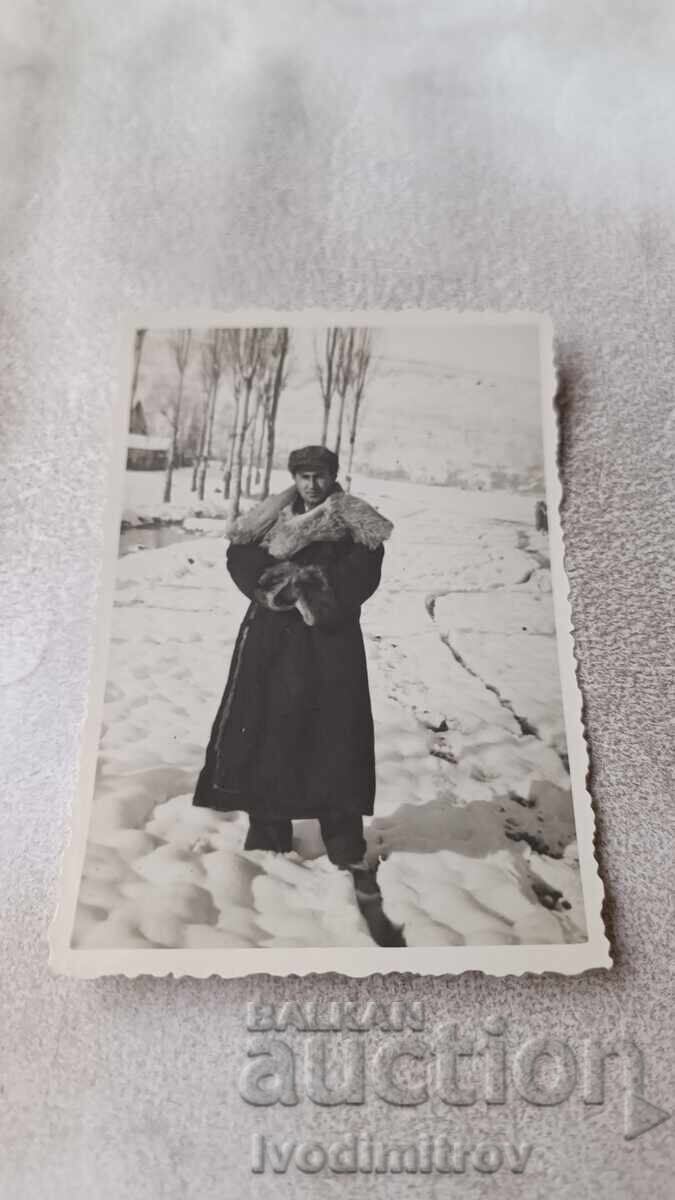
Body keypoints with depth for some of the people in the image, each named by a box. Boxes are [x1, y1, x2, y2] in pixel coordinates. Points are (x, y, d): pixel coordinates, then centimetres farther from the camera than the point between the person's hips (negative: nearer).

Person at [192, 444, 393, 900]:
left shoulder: (355, 522, 5)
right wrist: (283, 586, -14)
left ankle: (348, 851, 7)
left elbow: (362, 575, -6)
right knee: (267, 733, 1)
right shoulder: (270, 519, 11)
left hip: (332, 640, -2)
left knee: (337, 738, -2)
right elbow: (241, 561, 0)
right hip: (273, 640, 2)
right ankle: (268, 839, 16)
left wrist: (311, 584, -15)